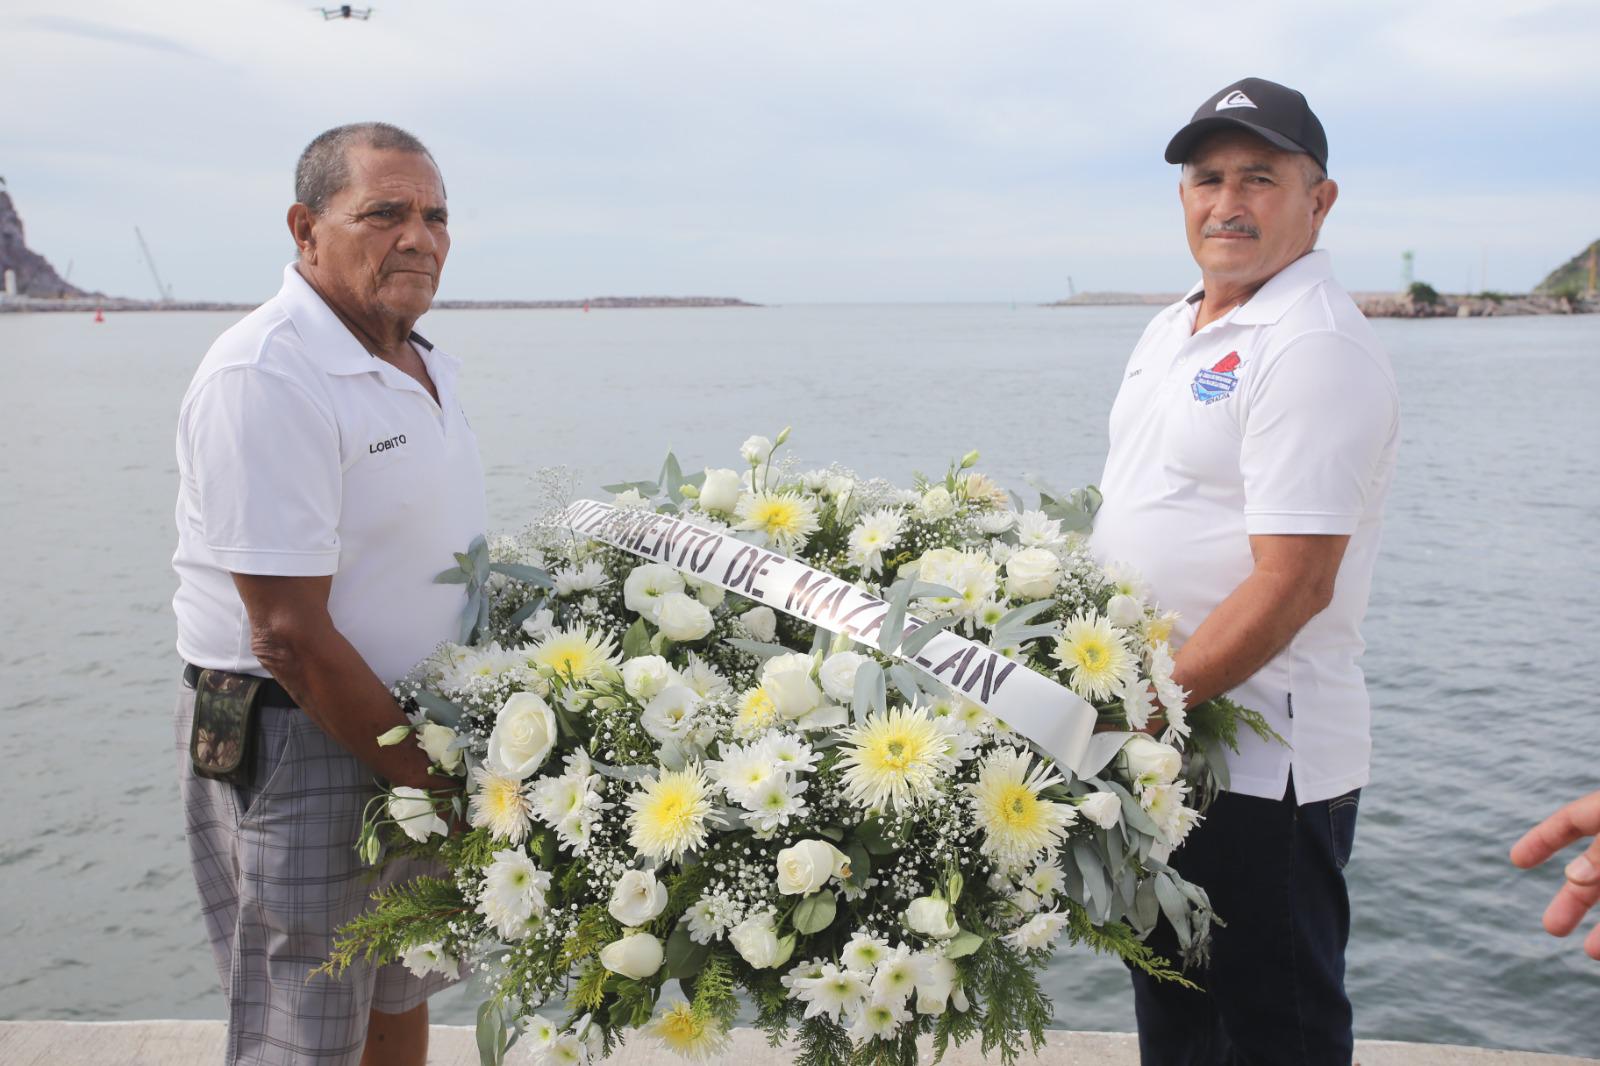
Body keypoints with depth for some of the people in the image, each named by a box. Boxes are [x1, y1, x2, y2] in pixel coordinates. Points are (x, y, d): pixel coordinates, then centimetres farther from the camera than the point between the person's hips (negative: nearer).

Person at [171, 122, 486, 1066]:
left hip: (413, 734, 8)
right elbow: (289, 634, -23)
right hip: (295, 748, -8)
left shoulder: (429, 366, 9)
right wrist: (430, 773, -17)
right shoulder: (265, 377, -20)